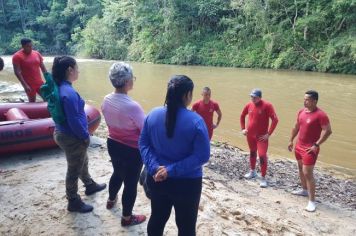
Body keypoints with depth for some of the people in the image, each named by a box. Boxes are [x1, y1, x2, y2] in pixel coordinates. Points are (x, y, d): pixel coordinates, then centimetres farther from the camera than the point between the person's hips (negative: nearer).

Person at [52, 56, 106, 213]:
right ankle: (73, 202, 29)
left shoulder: (60, 88, 2)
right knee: (74, 170, 9)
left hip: (63, 133, 10)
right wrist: (85, 136, -13)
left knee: (83, 162, 28)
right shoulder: (69, 93, -29)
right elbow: (74, 121, -28)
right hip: (72, 138, -10)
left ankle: (90, 186, 51)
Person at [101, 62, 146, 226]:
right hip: (132, 150, -7)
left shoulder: (107, 100, -8)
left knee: (117, 173, 31)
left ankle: (111, 200, 56)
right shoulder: (132, 106, -31)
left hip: (112, 144, 7)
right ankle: (127, 218, 32)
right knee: (131, 183, 13)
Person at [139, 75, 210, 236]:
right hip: (187, 183, -4)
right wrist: (172, 170, -20)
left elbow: (143, 144, -3)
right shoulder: (195, 121, -20)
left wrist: (154, 167, -12)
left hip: (157, 179, 5)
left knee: (157, 218, 25)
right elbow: (202, 156, -21)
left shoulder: (153, 114, -6)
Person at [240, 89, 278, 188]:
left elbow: (275, 119, -18)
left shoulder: (267, 105, -15)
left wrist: (269, 134, -19)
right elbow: (242, 116, 17)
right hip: (250, 135, 5)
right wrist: (243, 128, 10)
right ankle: (252, 171, 39)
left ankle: (263, 178, 3)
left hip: (261, 136, -5)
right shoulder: (249, 105, 0)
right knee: (252, 153, 20)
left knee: (262, 156, -10)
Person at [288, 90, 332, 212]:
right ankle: (304, 190, 41)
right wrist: (291, 140, 15)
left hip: (310, 149, -8)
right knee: (301, 168, 22)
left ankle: (312, 201, 1)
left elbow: (327, 131, -23)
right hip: (299, 146, 8)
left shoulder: (320, 115, -19)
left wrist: (316, 145, -24)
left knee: (308, 173, -9)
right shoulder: (301, 111, 4)